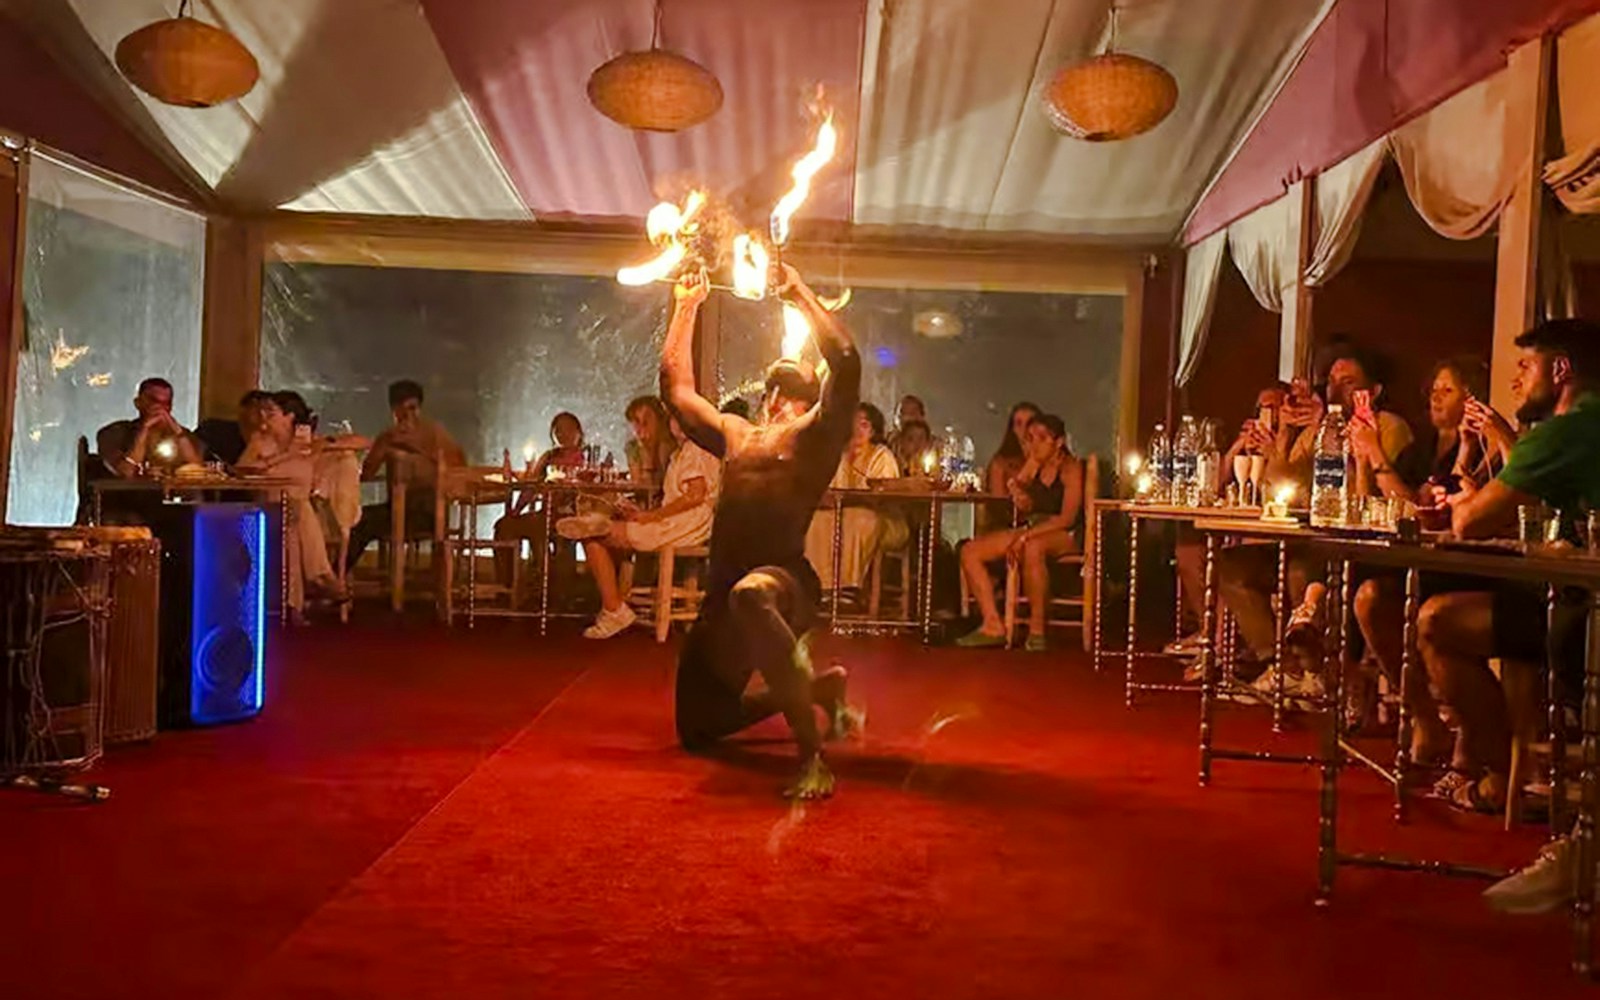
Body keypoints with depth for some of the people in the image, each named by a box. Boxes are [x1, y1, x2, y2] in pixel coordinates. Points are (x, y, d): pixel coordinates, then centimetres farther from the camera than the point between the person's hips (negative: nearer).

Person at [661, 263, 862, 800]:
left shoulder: (814, 435, 6)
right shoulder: (735, 434, 25)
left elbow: (846, 361, -9)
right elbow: (675, 386, 31)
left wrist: (799, 293, 0)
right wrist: (686, 308, 33)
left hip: (786, 581, -8)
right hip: (722, 599, 8)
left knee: (751, 594, -47)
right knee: (697, 730, 18)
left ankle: (812, 756, -39)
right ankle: (814, 687, 36)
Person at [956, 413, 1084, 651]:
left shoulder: (1071, 468, -9)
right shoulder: (1035, 463, 12)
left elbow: (1068, 518, -19)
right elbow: (1026, 508, 12)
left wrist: (1026, 535, -26)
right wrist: (1018, 493, -12)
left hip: (1065, 536, -8)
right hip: (1033, 529, 8)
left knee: (1032, 547, -43)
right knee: (970, 552, -8)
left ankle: (1037, 629, -32)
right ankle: (993, 625, -12)